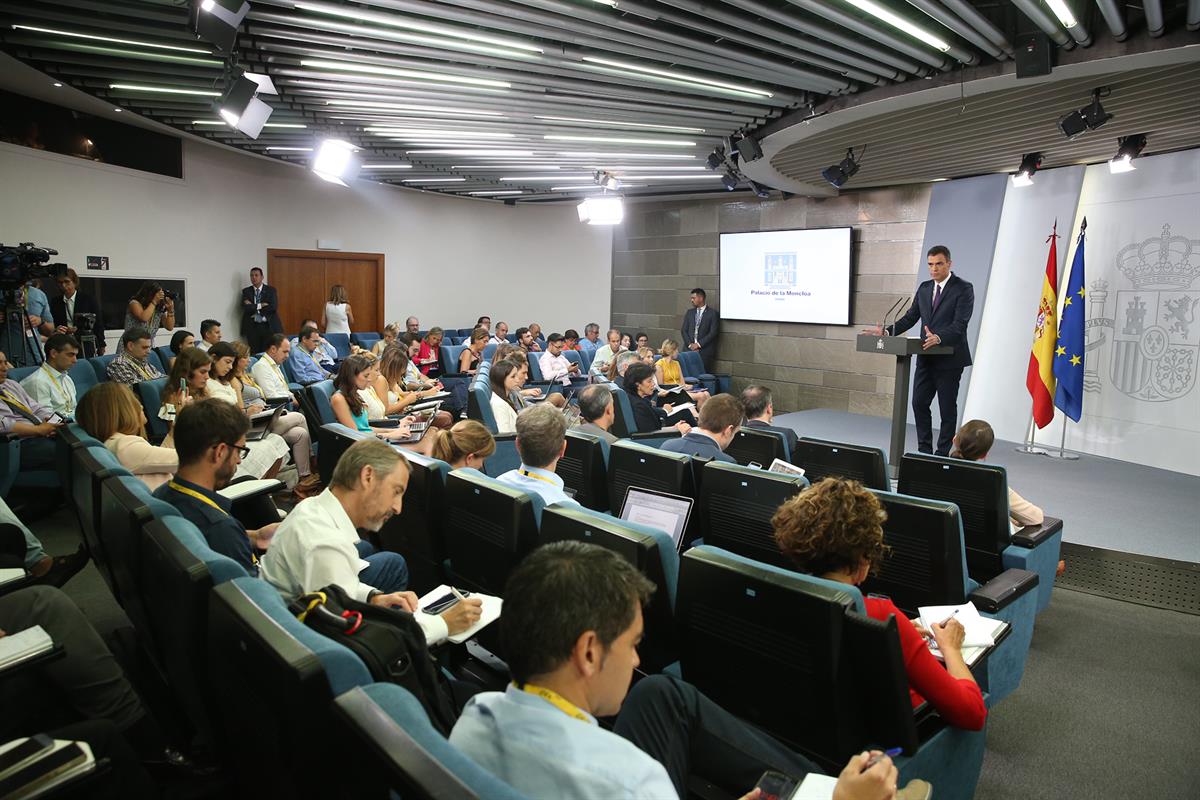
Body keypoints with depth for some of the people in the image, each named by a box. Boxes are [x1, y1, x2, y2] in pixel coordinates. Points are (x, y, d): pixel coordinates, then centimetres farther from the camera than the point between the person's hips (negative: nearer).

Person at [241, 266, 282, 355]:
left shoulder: (271, 290, 5)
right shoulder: (246, 291, 9)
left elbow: (273, 307, -9)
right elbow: (245, 307, -6)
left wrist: (253, 307, -7)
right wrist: (261, 306, -11)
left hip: (269, 326, -1)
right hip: (252, 327, 1)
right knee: (254, 354, -1)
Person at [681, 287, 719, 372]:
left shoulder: (713, 313, 2)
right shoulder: (689, 312, 16)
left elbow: (713, 333, -6)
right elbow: (683, 330, 10)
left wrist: (699, 344, -11)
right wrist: (690, 344, -4)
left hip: (705, 351, -3)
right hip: (689, 349, 3)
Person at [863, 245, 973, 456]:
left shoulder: (963, 289, -9)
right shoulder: (924, 288, 10)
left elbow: (960, 324, -19)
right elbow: (910, 318, 9)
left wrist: (938, 337, -37)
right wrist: (887, 332, -7)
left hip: (949, 358, -6)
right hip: (926, 357, 6)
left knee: (947, 408, 4)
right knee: (919, 403, 6)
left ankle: (942, 454, 15)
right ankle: (924, 450, 18)